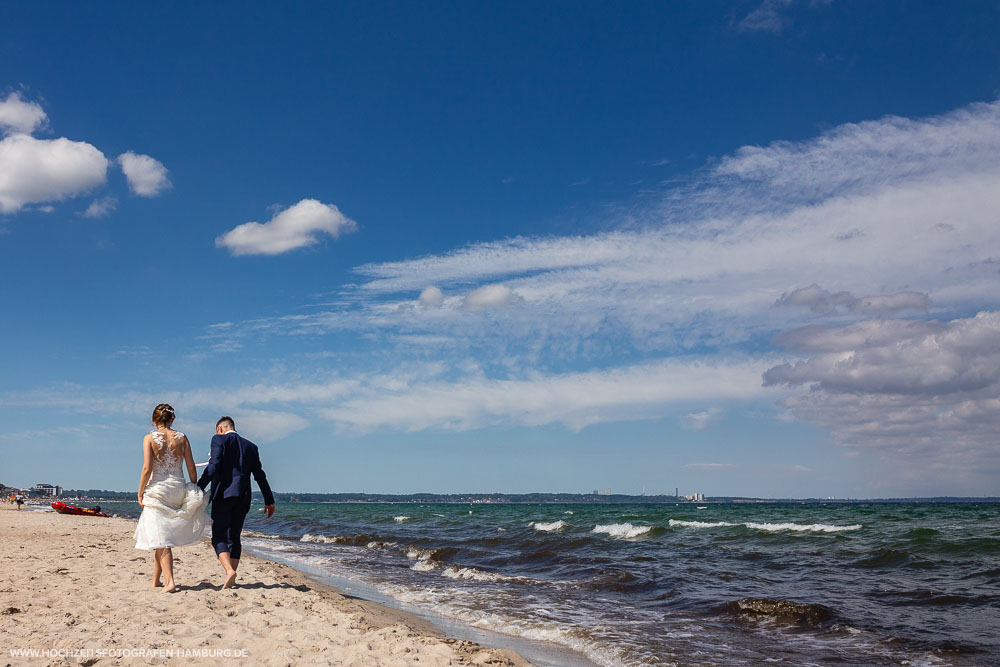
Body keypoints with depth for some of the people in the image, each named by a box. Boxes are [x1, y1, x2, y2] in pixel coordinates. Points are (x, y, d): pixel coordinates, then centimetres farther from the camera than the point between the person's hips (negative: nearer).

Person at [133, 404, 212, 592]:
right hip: (178, 488, 3)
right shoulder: (181, 437, 3)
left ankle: (169, 582, -14)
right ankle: (155, 580, 26)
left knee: (161, 539, -3)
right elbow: (191, 467, 2)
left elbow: (147, 468, -11)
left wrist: (140, 493, -2)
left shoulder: (150, 438, -4)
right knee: (163, 535, 18)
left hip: (157, 489, -3)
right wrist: (194, 490, 11)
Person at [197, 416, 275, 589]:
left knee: (219, 536, -1)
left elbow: (213, 466, -13)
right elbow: (260, 475, 15)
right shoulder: (250, 446, 16)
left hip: (223, 495, -5)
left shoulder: (219, 440, 1)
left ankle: (229, 570, -22)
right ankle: (231, 580, 10)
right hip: (243, 497, 5)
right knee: (234, 537, 12)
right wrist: (269, 500, 19)